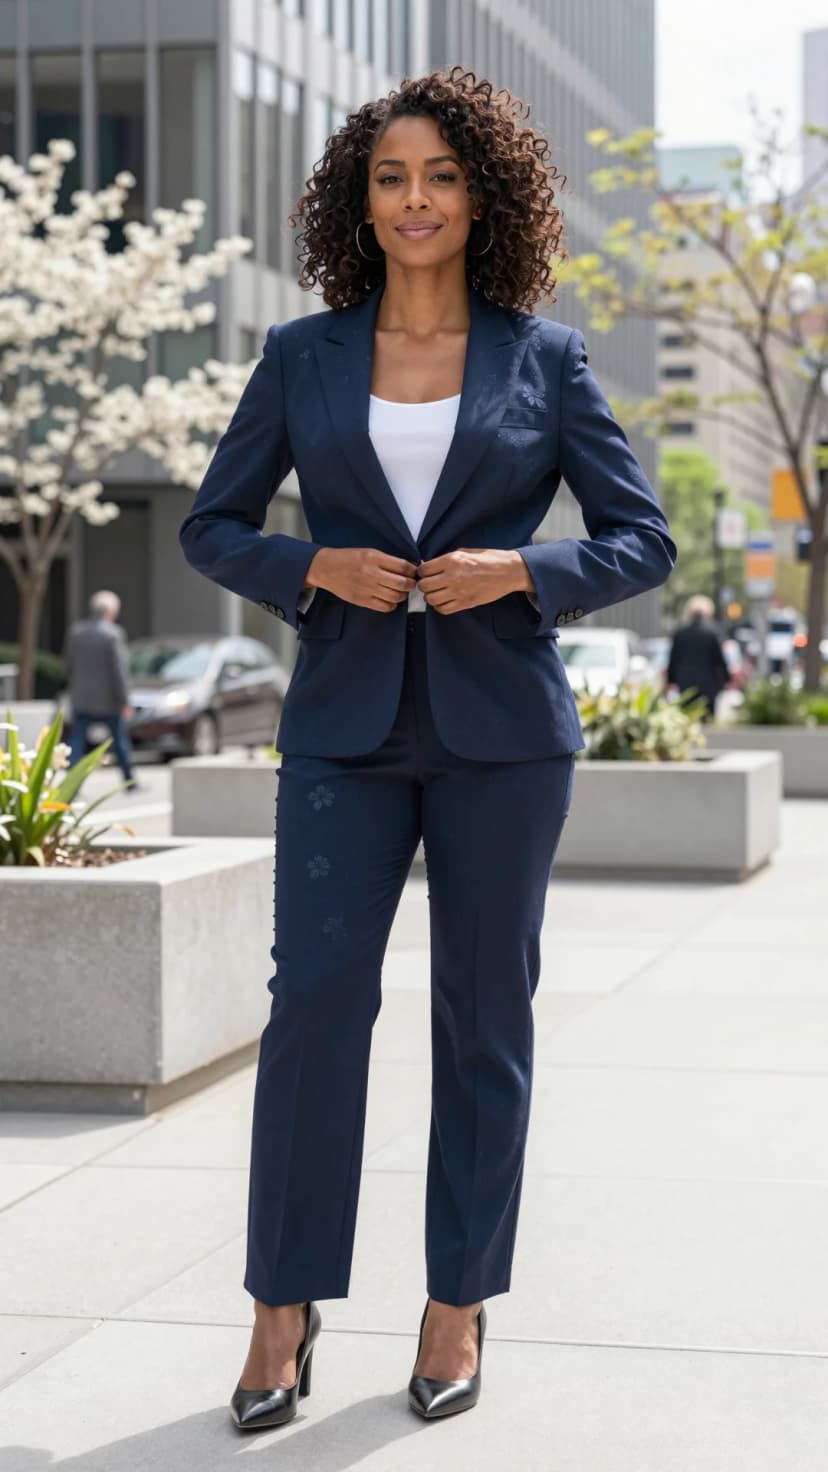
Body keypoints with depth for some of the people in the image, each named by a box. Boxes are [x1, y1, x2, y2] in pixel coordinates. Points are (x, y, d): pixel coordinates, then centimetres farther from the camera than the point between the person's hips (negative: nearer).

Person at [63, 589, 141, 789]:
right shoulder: (113, 634, -14)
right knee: (120, 740, 13)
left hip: (81, 698, 3)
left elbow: (68, 664, 10)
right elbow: (119, 670, -14)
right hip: (107, 699, -3)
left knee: (77, 743, 2)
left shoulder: (75, 630, 2)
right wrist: (124, 701, -8)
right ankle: (130, 782, 25)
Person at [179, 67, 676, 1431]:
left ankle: (459, 1303, 18)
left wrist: (519, 572, -14)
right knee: (316, 991, -9)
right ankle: (284, 1305, 2)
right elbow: (211, 525, 10)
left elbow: (643, 537, 4)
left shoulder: (545, 357, 4)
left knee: (484, 1010, 5)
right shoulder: (303, 356, 7)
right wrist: (317, 568, -9)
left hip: (500, 723, 0)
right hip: (346, 721, 1)